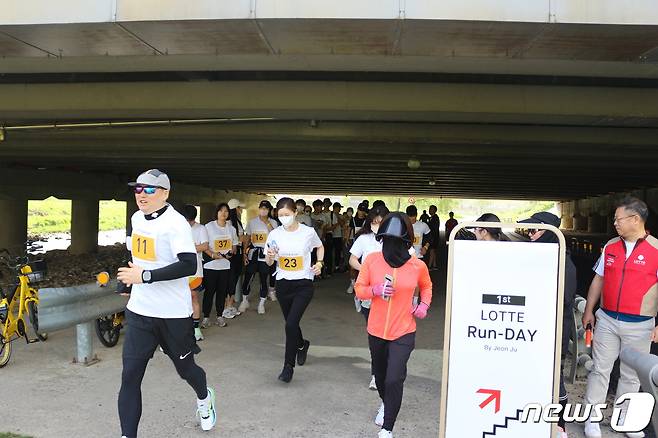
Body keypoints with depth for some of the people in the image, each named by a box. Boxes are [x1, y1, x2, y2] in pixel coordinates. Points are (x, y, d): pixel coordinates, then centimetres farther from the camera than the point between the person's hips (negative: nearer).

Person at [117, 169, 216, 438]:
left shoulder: (175, 223, -17)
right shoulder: (136, 218, 8)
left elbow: (189, 265, -28)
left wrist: (145, 276, -27)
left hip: (173, 314, -5)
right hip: (139, 312, 6)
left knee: (185, 368, 15)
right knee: (130, 377, -3)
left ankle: (204, 398, 48)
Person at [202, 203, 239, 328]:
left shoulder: (231, 228, 10)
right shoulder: (209, 226, -3)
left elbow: (234, 245, 16)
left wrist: (231, 253, -5)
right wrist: (212, 254, -21)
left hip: (226, 264, 4)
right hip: (211, 264, -4)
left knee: (222, 291, 7)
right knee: (209, 290, -1)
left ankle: (220, 316, 18)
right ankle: (206, 317, 8)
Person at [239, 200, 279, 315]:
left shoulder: (273, 222, 3)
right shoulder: (252, 222, 7)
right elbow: (247, 238, 10)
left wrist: (267, 223, -15)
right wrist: (244, 253, 3)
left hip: (266, 254, -1)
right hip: (253, 253, 1)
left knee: (264, 279, 2)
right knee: (248, 277, 0)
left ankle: (261, 303, 16)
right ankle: (245, 300, 19)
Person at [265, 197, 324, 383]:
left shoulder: (308, 232, -8)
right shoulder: (274, 234, -4)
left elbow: (320, 247, 14)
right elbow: (269, 263, 3)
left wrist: (319, 263, -4)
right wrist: (270, 256, -20)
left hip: (303, 284, -3)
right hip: (283, 284, 3)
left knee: (291, 324, -15)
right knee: (291, 323, 17)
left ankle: (289, 366, 0)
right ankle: (302, 345, 49)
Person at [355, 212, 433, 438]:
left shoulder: (418, 266, -10)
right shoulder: (372, 260, -12)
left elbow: (426, 286, 12)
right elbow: (359, 289, -3)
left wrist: (424, 304, -5)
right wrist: (374, 290, -22)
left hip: (403, 332, -2)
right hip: (376, 330, 2)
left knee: (394, 380, -11)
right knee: (380, 374, 22)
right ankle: (385, 403, 55)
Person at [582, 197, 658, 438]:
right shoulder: (610, 246, 4)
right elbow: (598, 279, 11)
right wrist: (589, 310, 8)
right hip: (606, 319, 3)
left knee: (631, 375, 12)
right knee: (600, 369, 7)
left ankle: (623, 419, 29)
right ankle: (592, 418, 18)